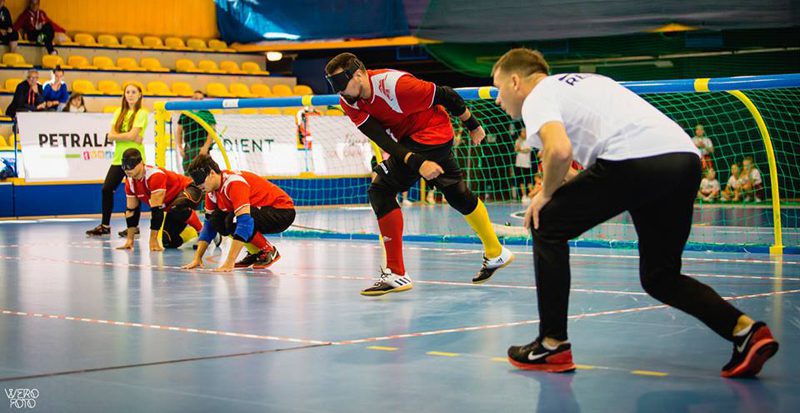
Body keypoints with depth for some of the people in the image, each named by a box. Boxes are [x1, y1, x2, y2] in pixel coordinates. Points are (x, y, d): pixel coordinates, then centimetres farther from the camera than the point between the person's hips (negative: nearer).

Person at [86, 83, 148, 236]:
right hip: (118, 157, 6)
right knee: (106, 189, 2)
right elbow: (111, 135, 0)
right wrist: (132, 137, -11)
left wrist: (117, 136, -6)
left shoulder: (141, 113, -4)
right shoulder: (119, 112, 12)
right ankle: (105, 226, 12)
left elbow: (133, 135, -17)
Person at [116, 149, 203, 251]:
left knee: (177, 209, -42)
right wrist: (129, 240, -1)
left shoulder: (155, 175, -32)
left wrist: (153, 239, -31)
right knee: (168, 242, -5)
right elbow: (131, 211, 1)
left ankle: (202, 231, -15)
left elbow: (156, 209, -33)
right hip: (171, 202, 8)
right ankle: (195, 234, 23)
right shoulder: (130, 182, -8)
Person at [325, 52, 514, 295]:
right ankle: (496, 253, 40)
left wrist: (473, 126, -6)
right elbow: (382, 139, -17)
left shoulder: (393, 84, -30)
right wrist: (417, 163, -28)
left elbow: (445, 95, -18)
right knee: (457, 194, 21)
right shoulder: (349, 102, -9)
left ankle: (396, 274, -14)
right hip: (407, 141, 8)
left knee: (380, 190, -16)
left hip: (432, 134, -8)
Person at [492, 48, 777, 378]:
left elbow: (559, 149, -14)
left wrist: (546, 193, 5)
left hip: (636, 159, -9)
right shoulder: (580, 81, 34)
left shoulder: (537, 97, 7)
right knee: (660, 278, 19)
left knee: (547, 225, 10)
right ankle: (745, 329, 0)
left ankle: (553, 345, 9)